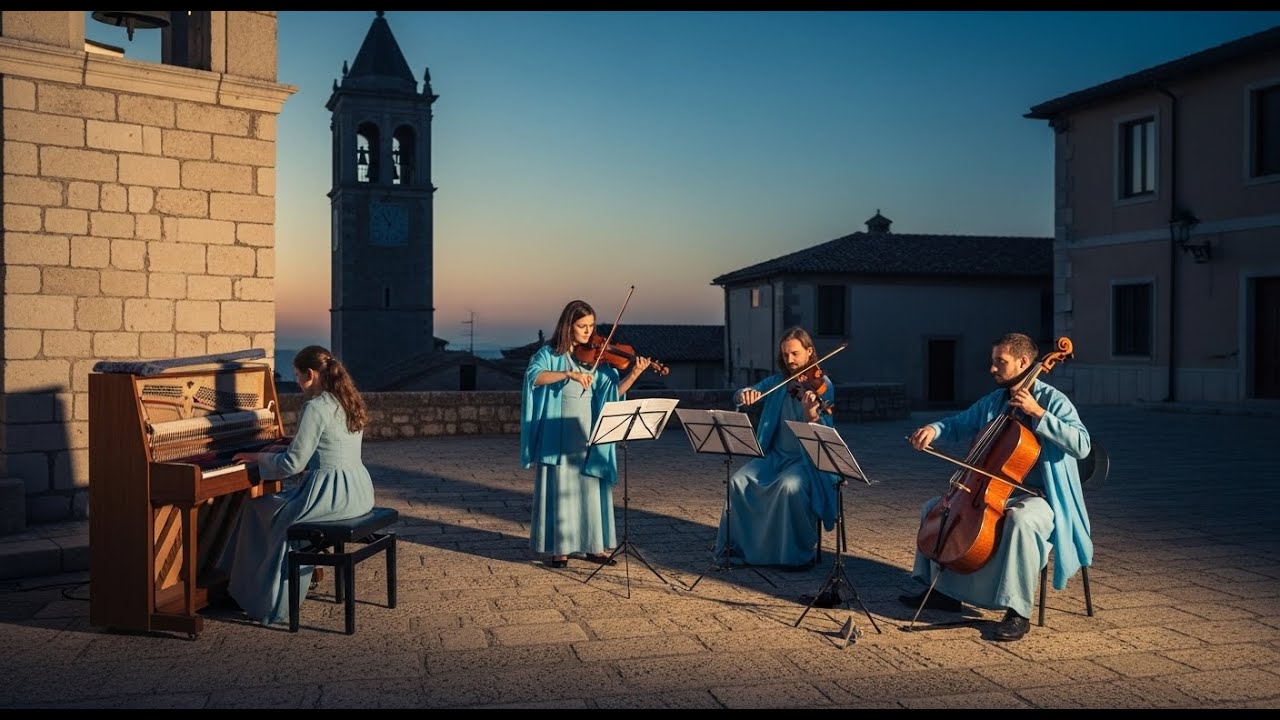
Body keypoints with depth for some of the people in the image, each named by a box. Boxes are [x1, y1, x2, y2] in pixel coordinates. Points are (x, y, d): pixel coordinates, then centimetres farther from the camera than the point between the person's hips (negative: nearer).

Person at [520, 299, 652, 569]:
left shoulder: (597, 357, 8)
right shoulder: (549, 353, -1)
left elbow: (613, 392, 0)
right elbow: (534, 376, -21)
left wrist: (634, 374, -16)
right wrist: (569, 373, -31)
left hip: (591, 435, 3)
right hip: (560, 434, -3)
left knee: (593, 488, 6)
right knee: (561, 490, 1)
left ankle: (595, 546, 16)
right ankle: (560, 548, 11)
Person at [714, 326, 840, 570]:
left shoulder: (821, 384, -5)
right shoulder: (777, 382, 9)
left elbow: (824, 433, -14)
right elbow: (738, 397, 3)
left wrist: (811, 414, -36)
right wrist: (745, 394, -22)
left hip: (809, 459, -4)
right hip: (775, 455, 5)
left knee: (790, 485, -34)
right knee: (739, 481, -19)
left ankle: (802, 552, -15)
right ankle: (738, 545, -2)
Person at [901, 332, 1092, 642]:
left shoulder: (1053, 400, -11)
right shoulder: (993, 402, 9)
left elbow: (1081, 445, -24)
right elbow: (958, 425, 19)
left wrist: (1038, 413, -28)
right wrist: (934, 429, -4)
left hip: (1038, 497, -8)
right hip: (994, 491, 8)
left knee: (1020, 518, -41)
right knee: (934, 506, 6)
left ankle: (1018, 612, -29)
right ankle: (944, 591, 14)